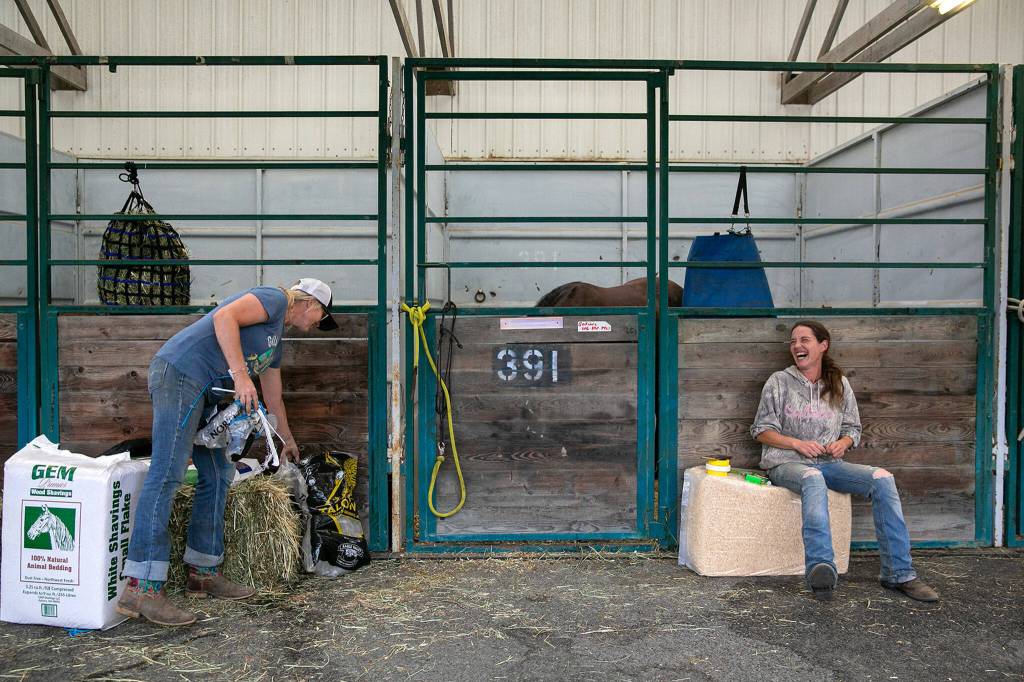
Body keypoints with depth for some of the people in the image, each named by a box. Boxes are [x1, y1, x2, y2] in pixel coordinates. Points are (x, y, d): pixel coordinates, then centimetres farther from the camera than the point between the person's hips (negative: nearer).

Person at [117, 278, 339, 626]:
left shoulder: (275, 339, 27)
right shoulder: (274, 298, 0)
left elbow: (273, 397, 37)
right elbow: (224, 316, -18)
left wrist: (288, 440, 46)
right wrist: (241, 375, -22)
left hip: (201, 391, 11)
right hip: (179, 372, -11)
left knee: (217, 474, 9)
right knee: (167, 475, -15)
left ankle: (204, 571, 17)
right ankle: (141, 589, -16)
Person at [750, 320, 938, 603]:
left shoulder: (839, 383, 13)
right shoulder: (779, 382, 4)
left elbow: (853, 428, 19)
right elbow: (761, 430, 3)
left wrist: (843, 443, -5)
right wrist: (797, 443, -13)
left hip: (829, 463, 4)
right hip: (786, 463, -4)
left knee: (882, 478, -22)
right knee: (813, 478, -40)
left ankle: (898, 573, -18)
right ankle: (821, 568, -55)